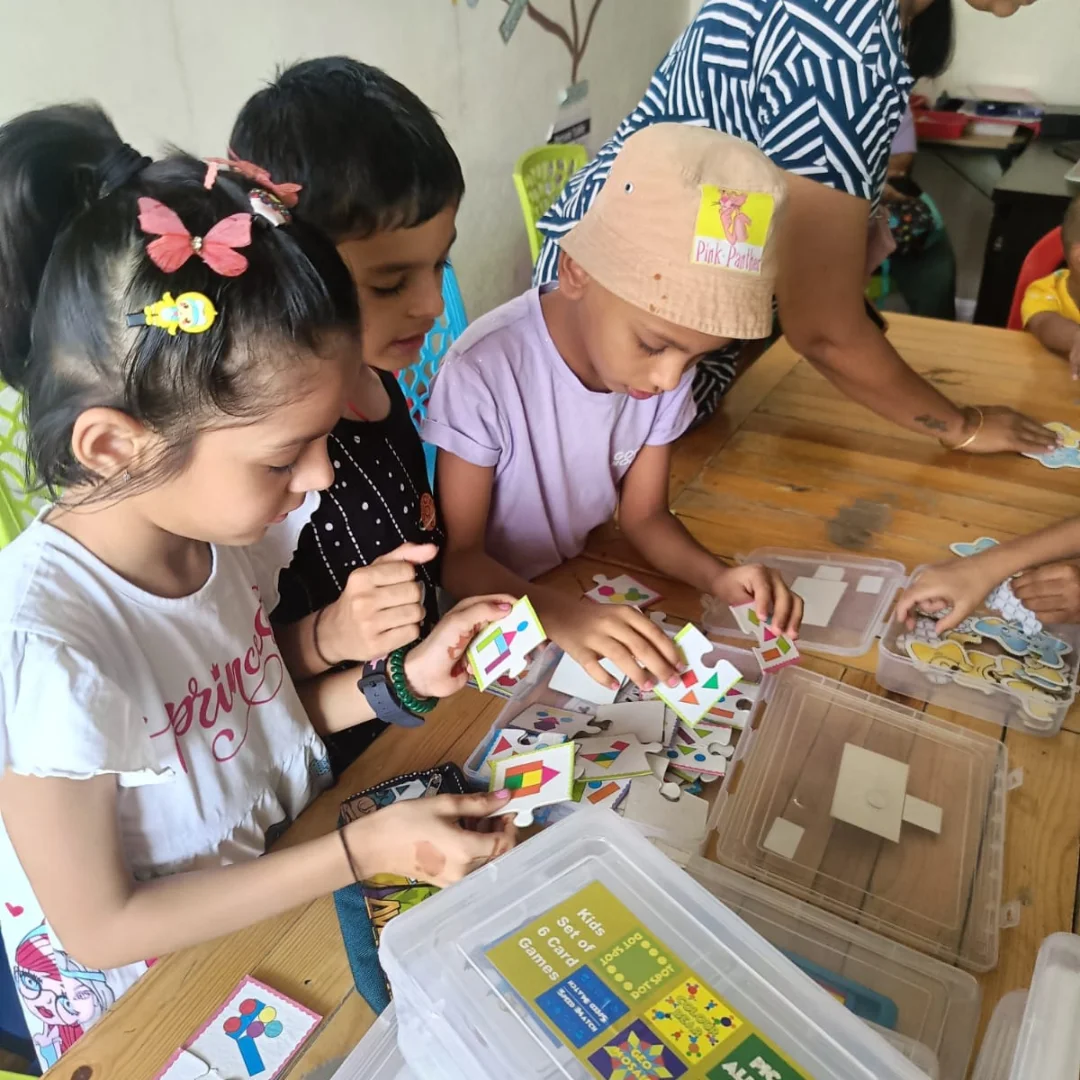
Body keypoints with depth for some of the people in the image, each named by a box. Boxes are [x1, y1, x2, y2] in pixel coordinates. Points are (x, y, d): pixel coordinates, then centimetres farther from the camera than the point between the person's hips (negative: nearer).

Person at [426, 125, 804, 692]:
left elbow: (644, 515, 0)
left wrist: (718, 577, -19)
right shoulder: (485, 373, -27)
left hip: (583, 590, 4)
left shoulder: (665, 368, -9)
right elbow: (457, 555, -19)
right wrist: (560, 616, -37)